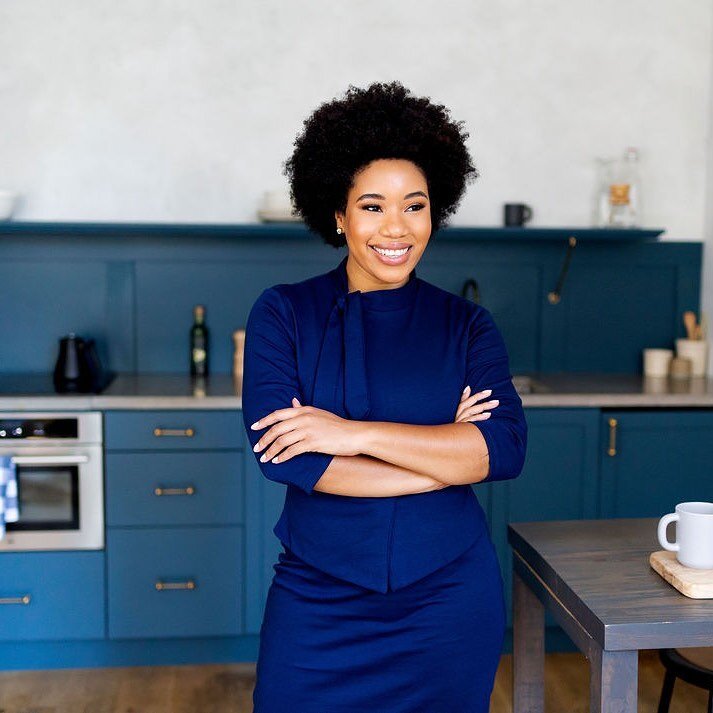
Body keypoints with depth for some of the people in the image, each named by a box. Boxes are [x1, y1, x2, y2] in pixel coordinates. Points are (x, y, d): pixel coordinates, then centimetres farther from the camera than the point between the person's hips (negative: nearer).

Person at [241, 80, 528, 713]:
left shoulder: (467, 325, 0)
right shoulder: (283, 313, -4)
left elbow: (506, 448, -13)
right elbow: (280, 452, -16)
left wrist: (357, 433, -21)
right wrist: (446, 454, -14)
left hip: (451, 597, 2)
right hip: (318, 598, -1)